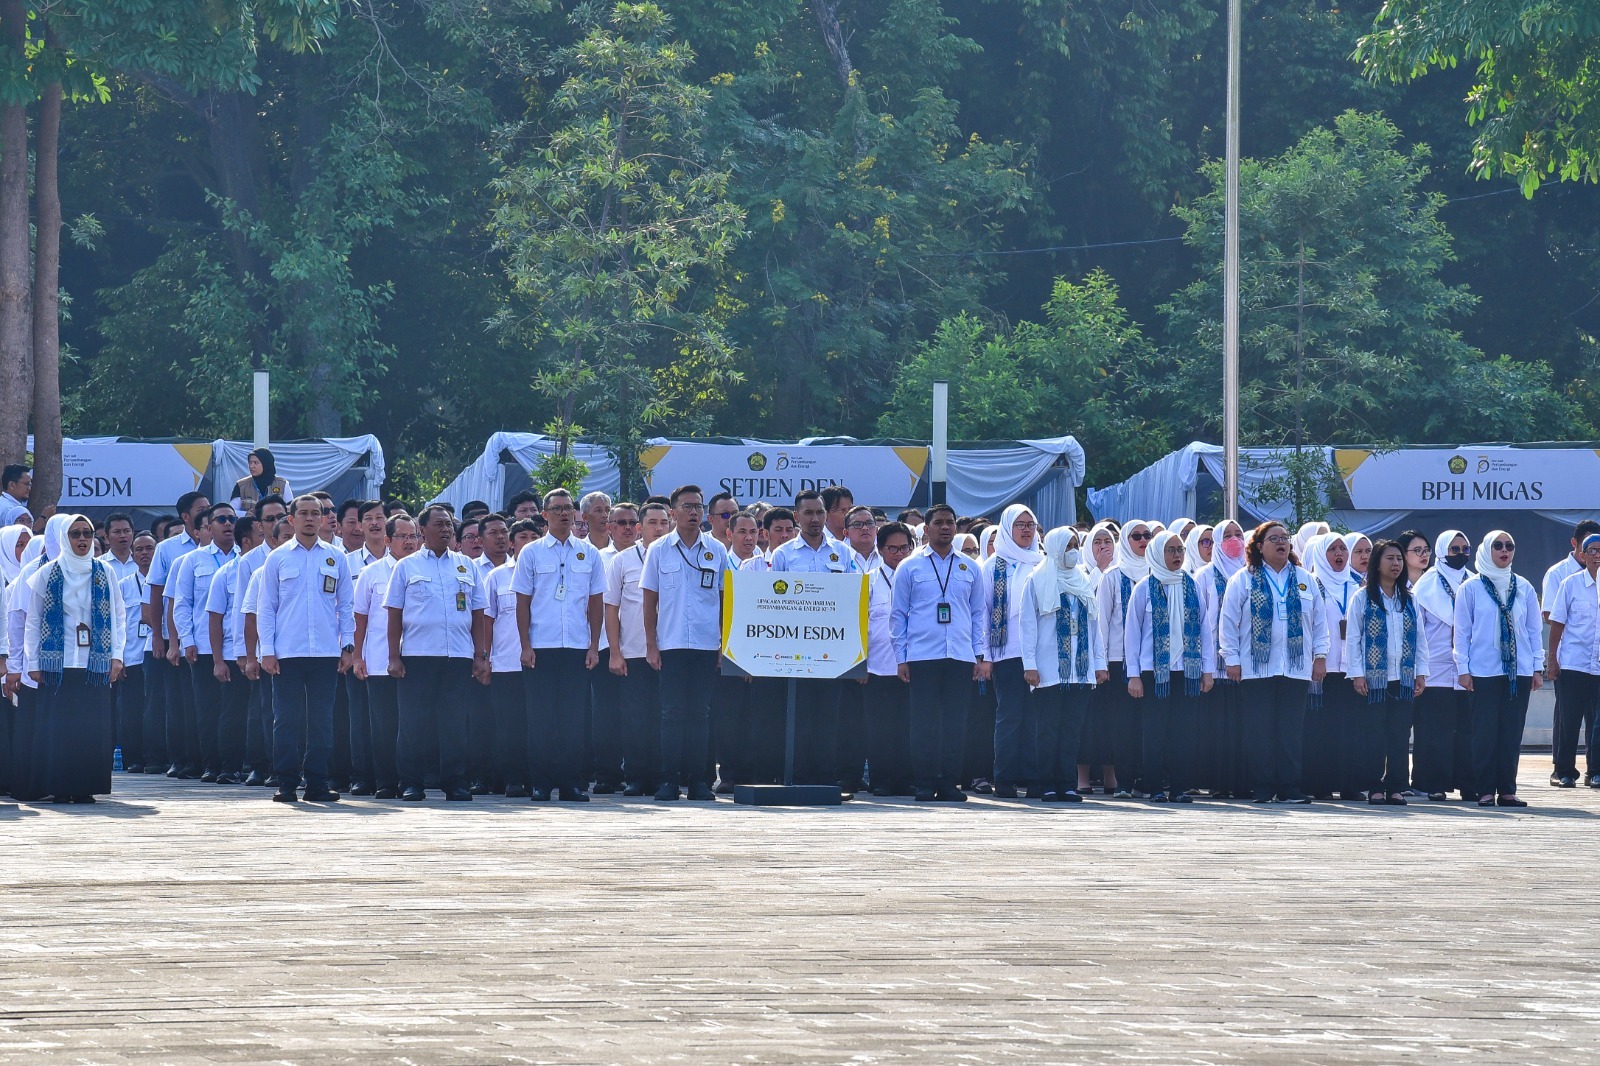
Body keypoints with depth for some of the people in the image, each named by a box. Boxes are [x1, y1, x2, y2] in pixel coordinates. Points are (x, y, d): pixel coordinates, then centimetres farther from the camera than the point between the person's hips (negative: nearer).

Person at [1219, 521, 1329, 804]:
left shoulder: (1305, 580, 13)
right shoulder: (1243, 580, 4)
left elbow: (1319, 621, 15)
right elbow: (1229, 622, 2)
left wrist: (1320, 656, 7)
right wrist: (1232, 659, -4)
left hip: (1296, 668, 2)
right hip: (1257, 668, -2)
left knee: (1291, 732, 0)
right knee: (1261, 732, -2)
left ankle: (1290, 788, 3)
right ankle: (1263, 788, 2)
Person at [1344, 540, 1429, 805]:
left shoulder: (1409, 600, 12)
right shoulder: (1362, 598, 1)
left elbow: (1420, 638, 13)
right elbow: (1353, 638, -2)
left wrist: (1421, 672, 5)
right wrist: (1357, 674, -9)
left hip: (1403, 678, 3)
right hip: (1373, 678, -3)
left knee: (1400, 734, 1)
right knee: (1374, 734, -3)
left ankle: (1397, 787, 5)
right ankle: (1374, 787, 1)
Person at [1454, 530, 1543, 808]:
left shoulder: (1523, 587, 8)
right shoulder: (1471, 588, 1)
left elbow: (1534, 629, 11)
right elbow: (1462, 631, 1)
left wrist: (1538, 667, 6)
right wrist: (1463, 668, -4)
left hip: (1519, 671, 3)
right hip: (1484, 671, -3)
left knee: (1512, 732, 3)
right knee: (1485, 732, -3)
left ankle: (1507, 790, 7)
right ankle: (1485, 791, 1)